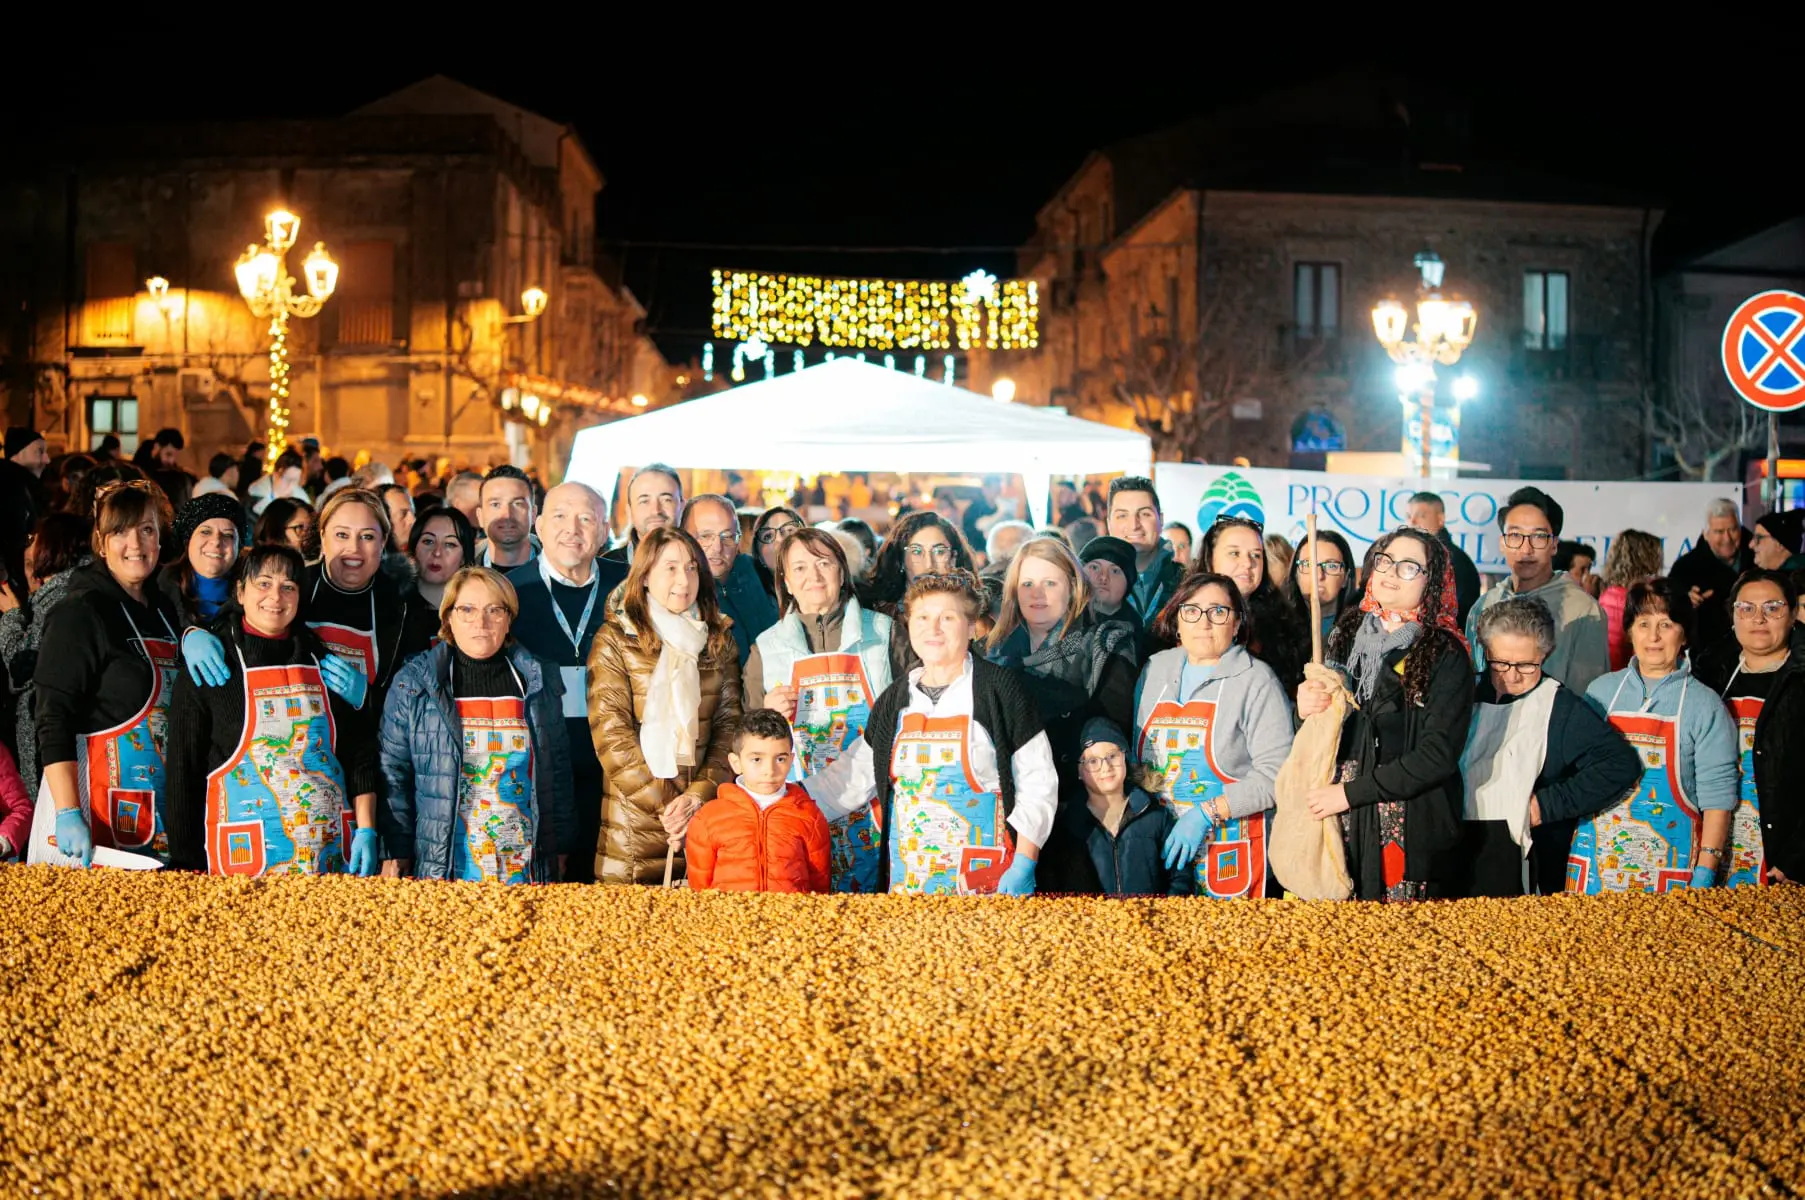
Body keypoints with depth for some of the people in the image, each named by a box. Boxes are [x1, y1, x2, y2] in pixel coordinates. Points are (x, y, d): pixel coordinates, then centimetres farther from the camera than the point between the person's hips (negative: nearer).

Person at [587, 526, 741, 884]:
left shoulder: (719, 641, 11)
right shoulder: (615, 641, 0)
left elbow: (729, 725, 6)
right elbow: (611, 733, -7)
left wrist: (699, 795, -8)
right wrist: (663, 802, -11)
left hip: (704, 811, 3)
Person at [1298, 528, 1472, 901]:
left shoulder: (1445, 656, -5)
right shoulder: (1347, 635, 9)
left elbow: (1438, 755, -13)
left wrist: (1352, 792, -15)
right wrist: (1306, 710, -5)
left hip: (1411, 832, -4)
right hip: (1343, 827, 4)